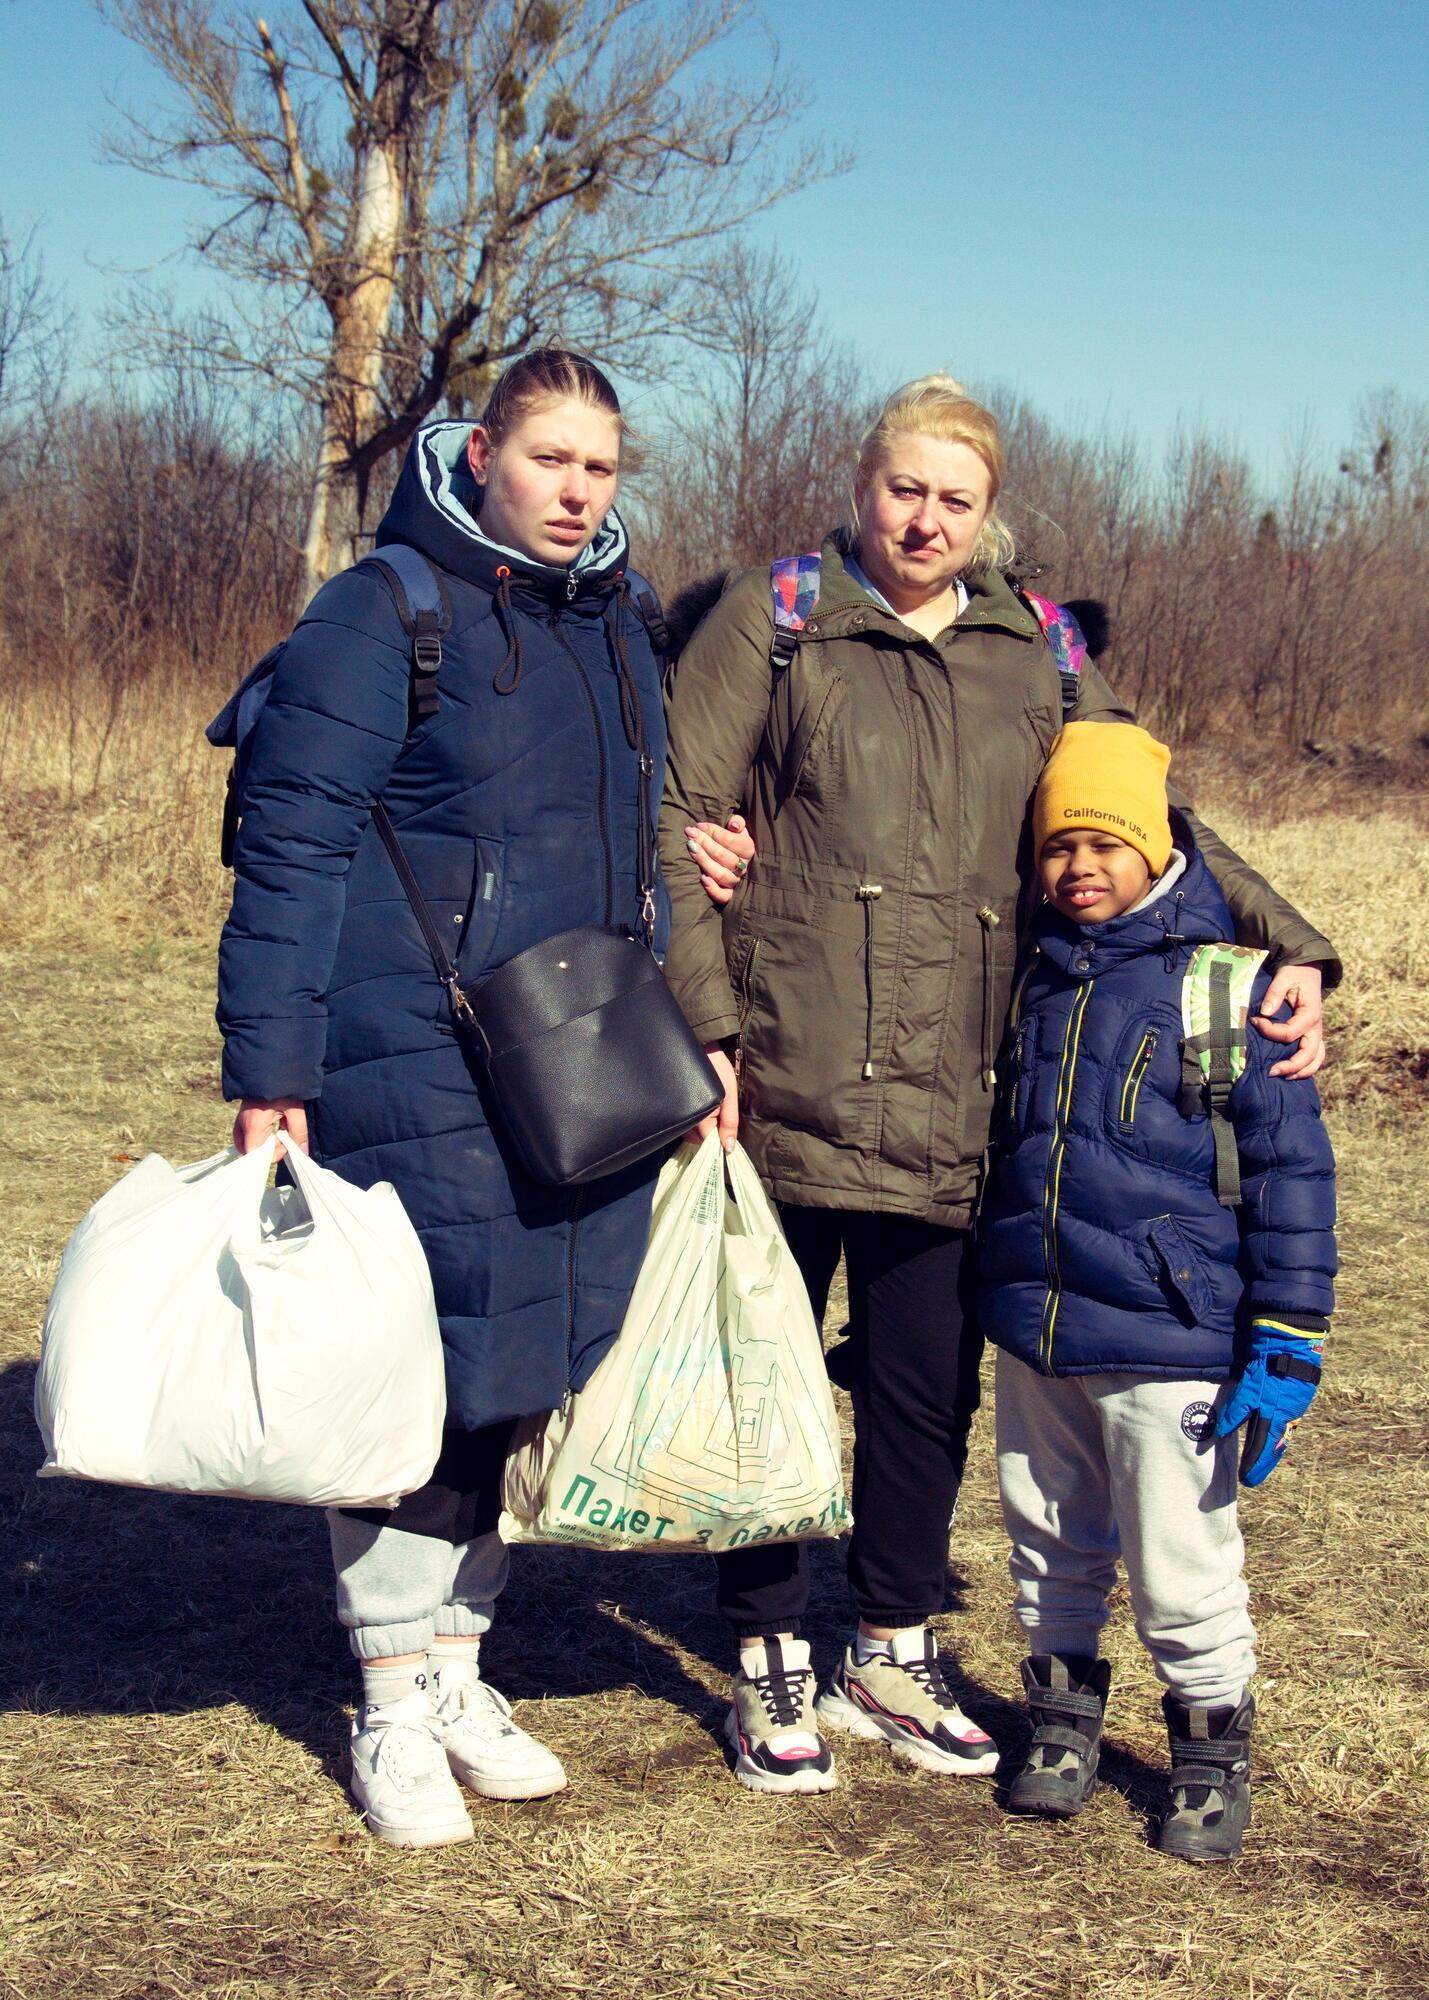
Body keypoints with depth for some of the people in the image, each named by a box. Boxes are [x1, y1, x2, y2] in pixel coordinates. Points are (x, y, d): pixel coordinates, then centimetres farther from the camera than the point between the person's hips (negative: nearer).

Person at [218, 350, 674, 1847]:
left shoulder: (620, 629, 14)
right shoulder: (385, 614, -7)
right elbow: (291, 851, -10)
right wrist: (268, 1073, -15)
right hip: (414, 1071, -6)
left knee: (524, 1370, 11)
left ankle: (456, 1668, 26)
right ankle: (392, 1704, 13)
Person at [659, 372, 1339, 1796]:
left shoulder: (1033, 658, 13)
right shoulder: (775, 623, 1)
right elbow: (672, 819, -3)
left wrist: (1282, 944, -1)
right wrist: (701, 1026, -12)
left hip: (949, 1107, 3)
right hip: (783, 1087, -3)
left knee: (929, 1389, 10)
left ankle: (893, 1654, 28)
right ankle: (770, 1664, 22)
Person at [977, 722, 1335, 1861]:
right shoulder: (1034, 976, 7)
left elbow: (1289, 1168, -7)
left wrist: (1284, 1348, -9)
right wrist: (990, 1286, 23)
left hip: (1164, 1340, -5)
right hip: (1031, 1334, 5)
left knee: (1181, 1567, 3)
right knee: (1050, 1544, 18)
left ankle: (1213, 1754, 22)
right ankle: (1064, 1718, 36)